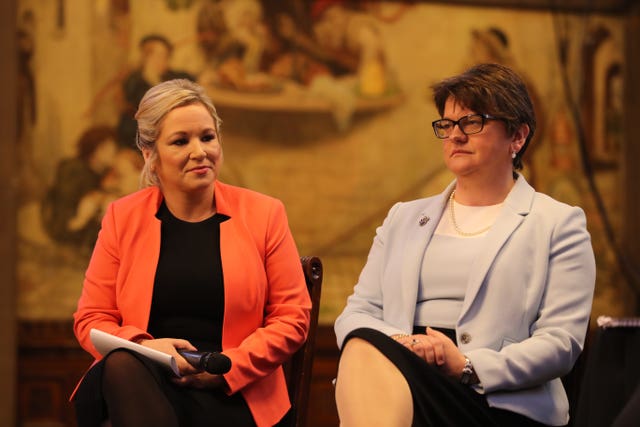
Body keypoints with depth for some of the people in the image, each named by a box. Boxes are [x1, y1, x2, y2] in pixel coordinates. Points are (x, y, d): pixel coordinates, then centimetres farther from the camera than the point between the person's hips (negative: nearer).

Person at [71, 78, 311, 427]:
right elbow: (90, 319, 12)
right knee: (122, 364, -36)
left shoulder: (264, 214, 9)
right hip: (140, 383, 2)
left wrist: (229, 366, -10)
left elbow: (292, 318, 7)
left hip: (232, 395, -2)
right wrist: (145, 347, -11)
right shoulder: (122, 218, 13)